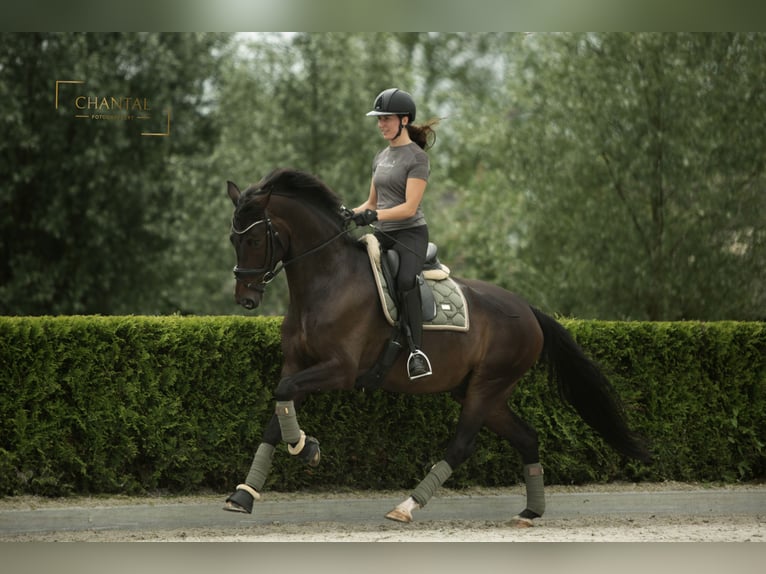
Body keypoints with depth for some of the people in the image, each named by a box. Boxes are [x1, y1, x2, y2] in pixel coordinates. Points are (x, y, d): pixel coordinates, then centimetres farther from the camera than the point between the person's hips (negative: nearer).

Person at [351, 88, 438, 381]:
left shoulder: (416, 158, -7)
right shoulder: (381, 157, 17)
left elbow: (409, 207, -16)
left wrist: (375, 215, -28)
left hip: (410, 234, -8)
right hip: (382, 236, 8)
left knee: (405, 280, -33)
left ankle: (416, 351, -34)